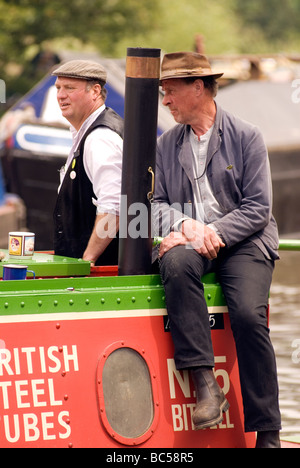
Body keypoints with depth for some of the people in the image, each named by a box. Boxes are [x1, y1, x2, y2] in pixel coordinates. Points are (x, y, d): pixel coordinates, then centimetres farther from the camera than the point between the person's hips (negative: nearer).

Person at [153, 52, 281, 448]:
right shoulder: (167, 145, 16)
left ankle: (267, 432, -20)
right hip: (188, 242, 3)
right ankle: (205, 384, -38)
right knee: (177, 264, -35)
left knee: (249, 315, -28)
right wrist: (182, 226, -9)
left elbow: (257, 207, -3)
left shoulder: (246, 138, 3)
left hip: (242, 242, -3)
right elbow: (157, 202, 13)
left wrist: (214, 233, -16)